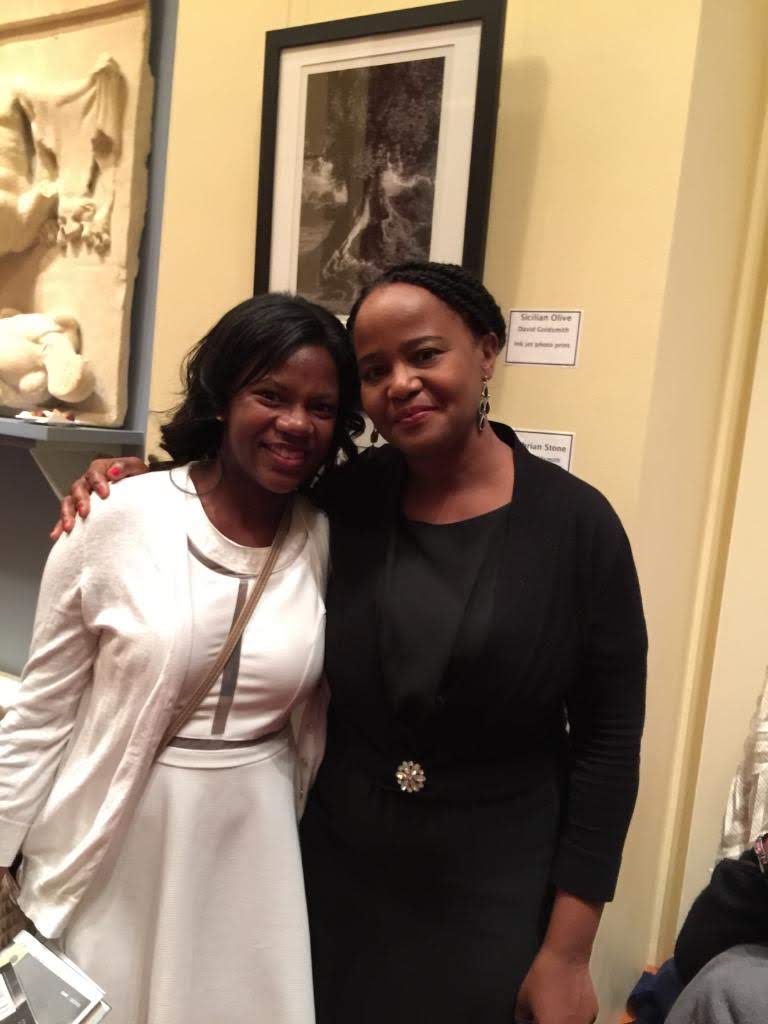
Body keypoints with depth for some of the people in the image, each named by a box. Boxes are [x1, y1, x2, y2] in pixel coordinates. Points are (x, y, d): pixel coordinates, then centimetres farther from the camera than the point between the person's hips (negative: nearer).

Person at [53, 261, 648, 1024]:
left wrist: (568, 951, -7)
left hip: (496, 895, -2)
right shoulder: (344, 500, -8)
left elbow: (608, 740, -10)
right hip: (338, 870, 3)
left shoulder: (576, 522, -14)